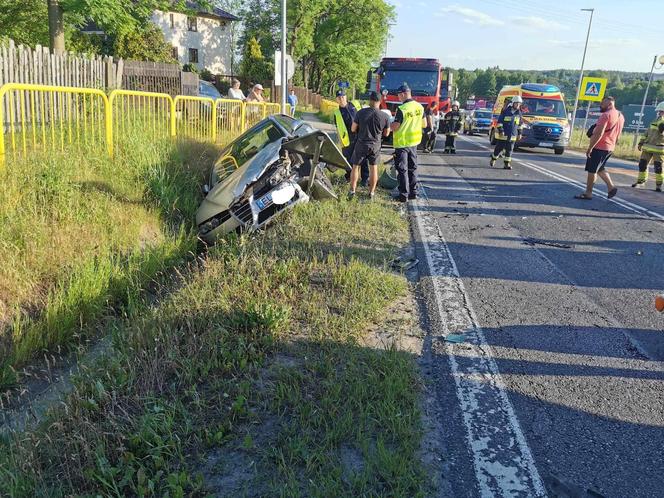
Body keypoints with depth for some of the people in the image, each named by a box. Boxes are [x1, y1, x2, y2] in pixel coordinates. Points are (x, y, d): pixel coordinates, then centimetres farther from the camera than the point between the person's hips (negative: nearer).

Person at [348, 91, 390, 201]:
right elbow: (386, 133, 1)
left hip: (361, 144, -1)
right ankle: (371, 193, 19)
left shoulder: (360, 113, -14)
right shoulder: (385, 116, -11)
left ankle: (352, 191, 13)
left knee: (356, 167, 12)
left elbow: (353, 129, -7)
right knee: (373, 168, 14)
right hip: (375, 145, 1)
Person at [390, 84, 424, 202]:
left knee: (402, 170, 0)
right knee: (412, 168, 16)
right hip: (414, 142, 6)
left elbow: (394, 128, -18)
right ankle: (413, 192, 21)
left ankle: (404, 195, 1)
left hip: (402, 143, -6)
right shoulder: (420, 107, 2)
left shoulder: (402, 109, -20)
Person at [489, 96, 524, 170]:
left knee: (509, 150, 3)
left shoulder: (519, 113, 8)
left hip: (512, 136, 4)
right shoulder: (506, 111, -8)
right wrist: (501, 131, -17)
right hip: (503, 135, -4)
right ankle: (493, 159, 25)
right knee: (499, 148, 4)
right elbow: (499, 121, -9)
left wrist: (519, 133, 17)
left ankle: (507, 164, 7)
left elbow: (519, 124, 19)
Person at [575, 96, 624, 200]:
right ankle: (611, 187, 11)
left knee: (591, 170, -1)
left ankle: (588, 193, 3)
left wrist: (590, 148, -20)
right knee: (600, 169, 21)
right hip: (610, 148, 9)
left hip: (599, 147, -9)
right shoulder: (620, 116, 14)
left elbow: (599, 134, -22)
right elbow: (617, 135, 19)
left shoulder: (606, 115, -16)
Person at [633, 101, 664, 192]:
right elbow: (647, 132, 20)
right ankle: (641, 182, 19)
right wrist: (641, 142, 15)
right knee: (642, 164, 6)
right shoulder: (654, 121, 14)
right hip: (648, 147, 6)